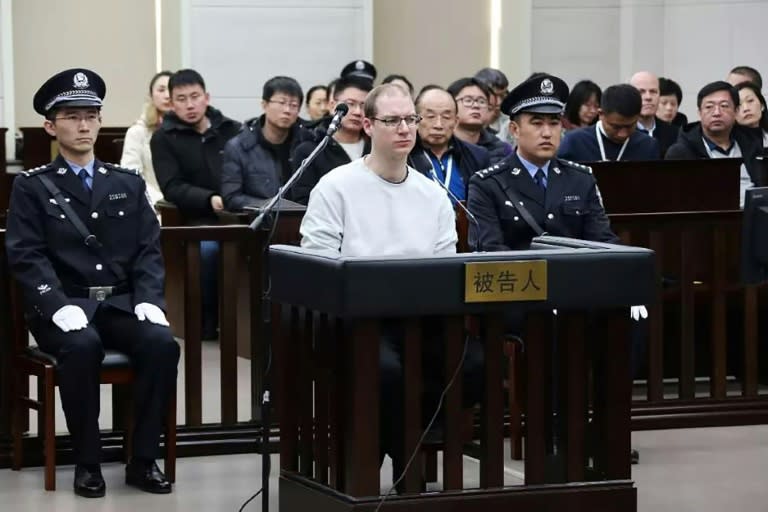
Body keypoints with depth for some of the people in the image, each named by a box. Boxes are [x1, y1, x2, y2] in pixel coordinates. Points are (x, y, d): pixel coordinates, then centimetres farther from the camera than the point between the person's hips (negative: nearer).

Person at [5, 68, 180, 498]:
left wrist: (149, 300, -9)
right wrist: (61, 307, -21)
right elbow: (27, 257, -5)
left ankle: (144, 460, -15)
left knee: (162, 344, -27)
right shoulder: (32, 187, 5)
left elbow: (149, 250, 9)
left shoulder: (129, 184, 16)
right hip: (63, 305, -3)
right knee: (83, 347, -36)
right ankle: (88, 463, -21)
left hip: (121, 303, 3)